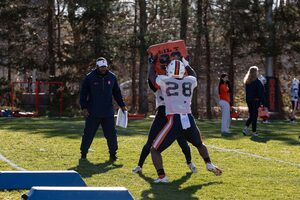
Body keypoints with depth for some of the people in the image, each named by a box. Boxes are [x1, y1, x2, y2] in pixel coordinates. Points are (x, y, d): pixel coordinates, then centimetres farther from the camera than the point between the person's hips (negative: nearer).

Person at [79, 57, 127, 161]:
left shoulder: (112, 77, 4)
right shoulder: (90, 77, -5)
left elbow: (116, 92, 14)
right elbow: (83, 93, -1)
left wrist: (122, 105, 8)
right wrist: (84, 107, -7)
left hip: (108, 112, 2)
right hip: (93, 113, -2)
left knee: (111, 133, 3)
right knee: (88, 134, 2)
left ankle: (113, 153, 13)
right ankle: (83, 153, 14)